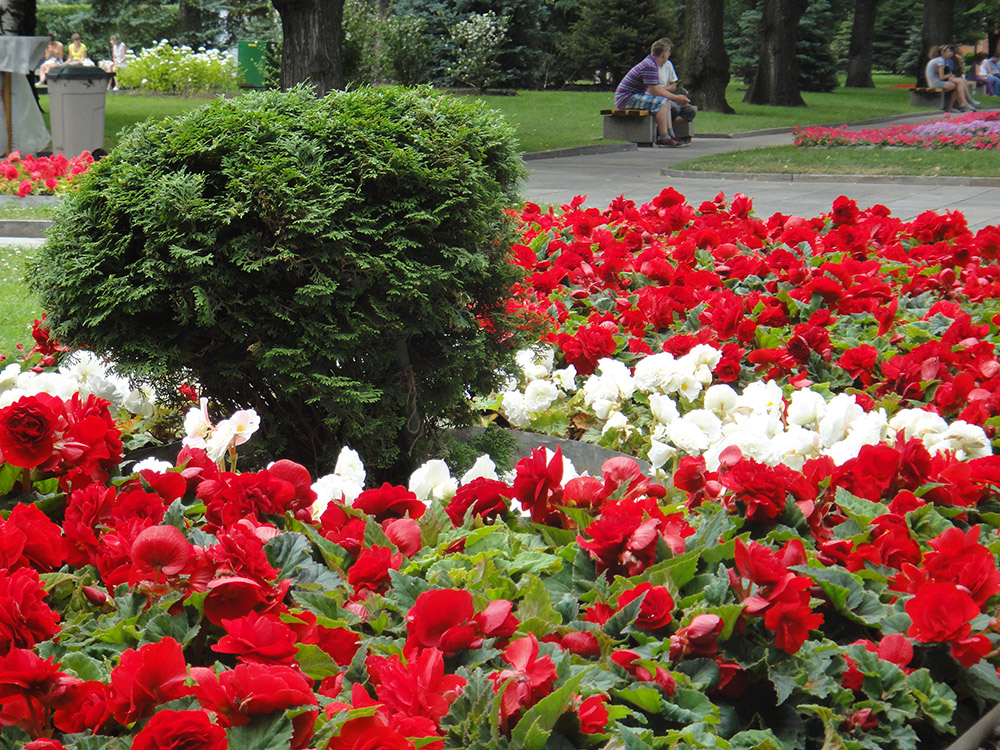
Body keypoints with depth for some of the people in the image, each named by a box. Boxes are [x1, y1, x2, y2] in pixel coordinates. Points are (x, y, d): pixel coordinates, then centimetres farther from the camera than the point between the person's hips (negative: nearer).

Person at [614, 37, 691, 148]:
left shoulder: (652, 64, 14)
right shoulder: (649, 66, -20)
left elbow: (657, 88, 17)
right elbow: (655, 91, -21)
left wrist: (675, 97, 8)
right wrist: (675, 97, -12)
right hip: (625, 98, -11)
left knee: (666, 102, 13)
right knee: (661, 102, -25)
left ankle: (670, 134, 6)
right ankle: (663, 138, -23)